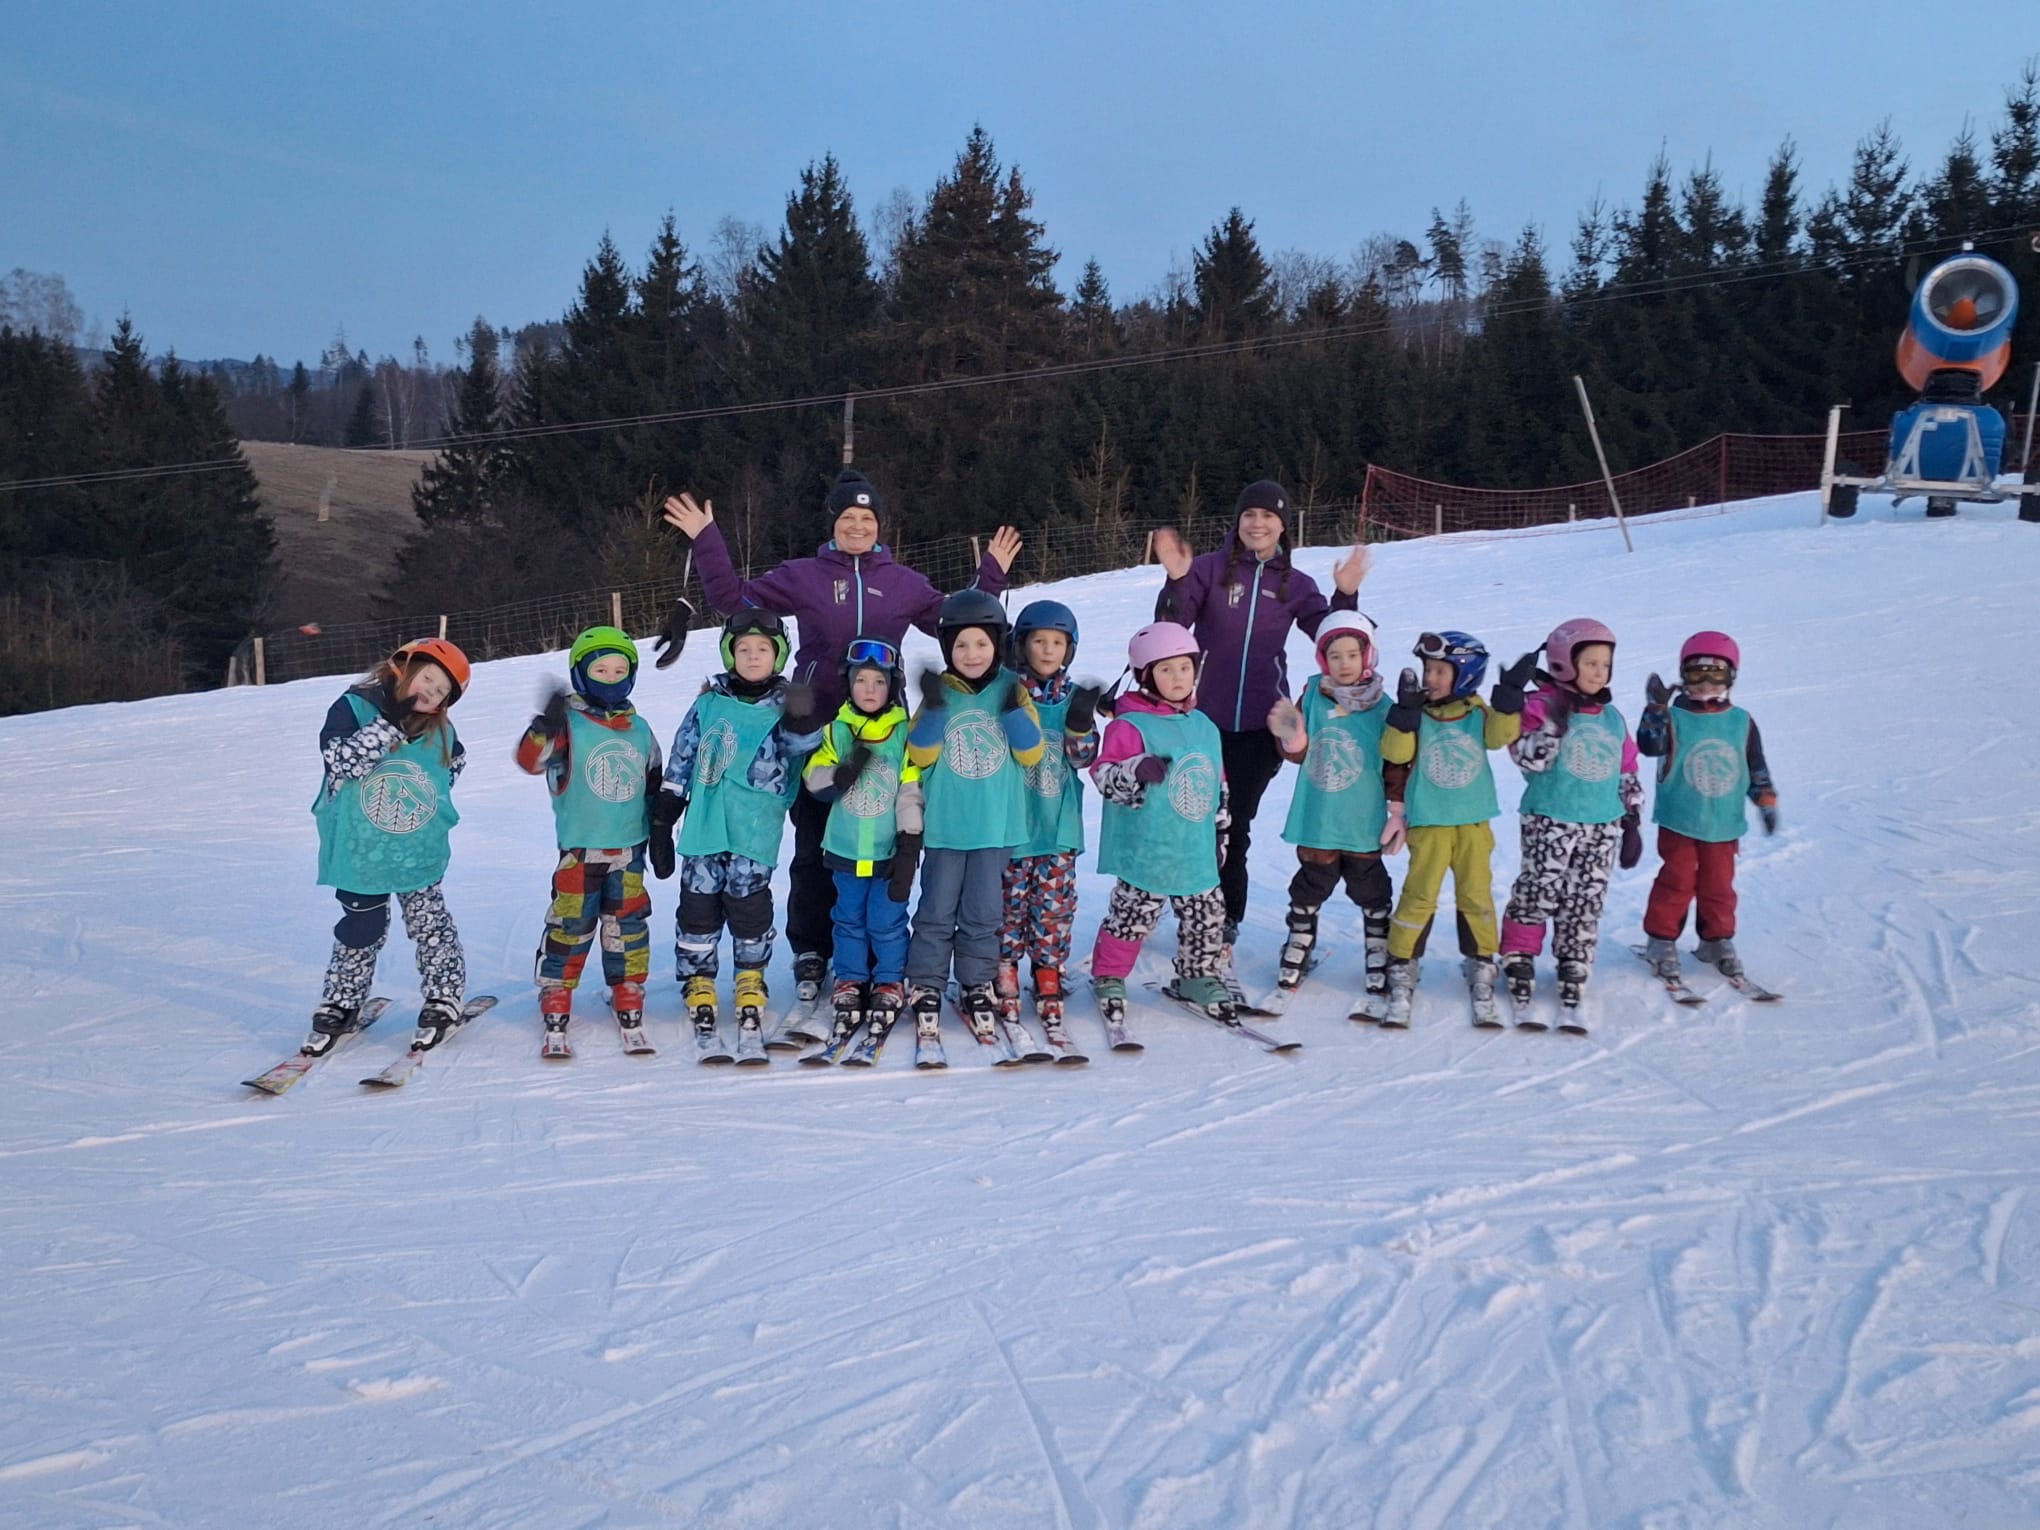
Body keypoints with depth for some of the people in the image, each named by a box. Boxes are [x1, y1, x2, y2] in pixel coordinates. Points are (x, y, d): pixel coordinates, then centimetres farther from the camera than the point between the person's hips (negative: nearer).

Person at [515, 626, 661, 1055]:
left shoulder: (640, 730, 10)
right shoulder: (569, 724, -4)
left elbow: (654, 789, 18)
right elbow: (531, 760, -21)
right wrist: (546, 725, -39)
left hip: (629, 850, 4)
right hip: (579, 850, -4)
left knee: (629, 930, 8)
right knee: (569, 930, 0)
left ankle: (630, 1014, 18)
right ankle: (555, 1017, 11)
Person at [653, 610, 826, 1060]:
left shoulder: (785, 705, 5)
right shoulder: (709, 703, 9)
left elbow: (801, 743, -16)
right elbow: (679, 765, 13)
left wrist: (801, 720, -38)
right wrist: (661, 825, 11)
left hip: (755, 832, -2)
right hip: (703, 827, 2)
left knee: (749, 909, -5)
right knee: (698, 909, 1)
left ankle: (751, 993, 10)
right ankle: (699, 990, 13)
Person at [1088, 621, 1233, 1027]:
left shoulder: (1205, 727, 11)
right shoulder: (1130, 725, -10)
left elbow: (1219, 788, 19)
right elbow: (1104, 776, -17)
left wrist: (1219, 835, 19)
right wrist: (1138, 770, -35)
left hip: (1197, 853, 6)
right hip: (1146, 853, -6)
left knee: (1208, 917, 13)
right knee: (1133, 917, 1)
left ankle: (1199, 979, 31)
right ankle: (1108, 980, 20)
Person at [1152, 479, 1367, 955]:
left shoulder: (1296, 585, 8)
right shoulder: (1210, 567, -1)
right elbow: (1172, 627, -9)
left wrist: (1346, 597, -9)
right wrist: (1176, 581, -24)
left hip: (1260, 724, 2)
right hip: (1205, 718, -2)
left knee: (1236, 826, 9)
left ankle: (1224, 928, 20)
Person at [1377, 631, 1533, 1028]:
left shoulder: (1479, 712, 3)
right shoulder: (1417, 714, -3)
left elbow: (1501, 734, -12)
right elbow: (1395, 752, -14)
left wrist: (1509, 695, -20)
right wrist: (1406, 710, -24)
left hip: (1474, 822, 2)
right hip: (1430, 822, -2)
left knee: (1476, 896, 8)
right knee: (1419, 896, -4)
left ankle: (1481, 972, 20)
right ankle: (1402, 972, 6)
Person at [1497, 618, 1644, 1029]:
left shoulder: (1612, 717, 13)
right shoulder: (1542, 706, -4)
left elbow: (1627, 774, 18)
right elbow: (1529, 758, -17)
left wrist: (1632, 822, 15)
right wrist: (1554, 721, -24)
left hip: (1602, 828, 5)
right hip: (1550, 824, -5)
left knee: (1585, 910, 5)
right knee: (1537, 896, -7)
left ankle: (1571, 994, 11)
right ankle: (1520, 985, 3)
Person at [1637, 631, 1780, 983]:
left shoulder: (1741, 722, 3)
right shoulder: (1674, 717, -6)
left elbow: (1756, 767, 9)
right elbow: (1650, 746, -22)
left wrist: (1766, 801, 5)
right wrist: (1657, 708, -30)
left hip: (1724, 823, 3)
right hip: (1679, 821, -3)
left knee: (1718, 885, 11)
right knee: (1676, 882, 2)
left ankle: (1718, 941, 26)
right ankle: (1661, 941, 14)